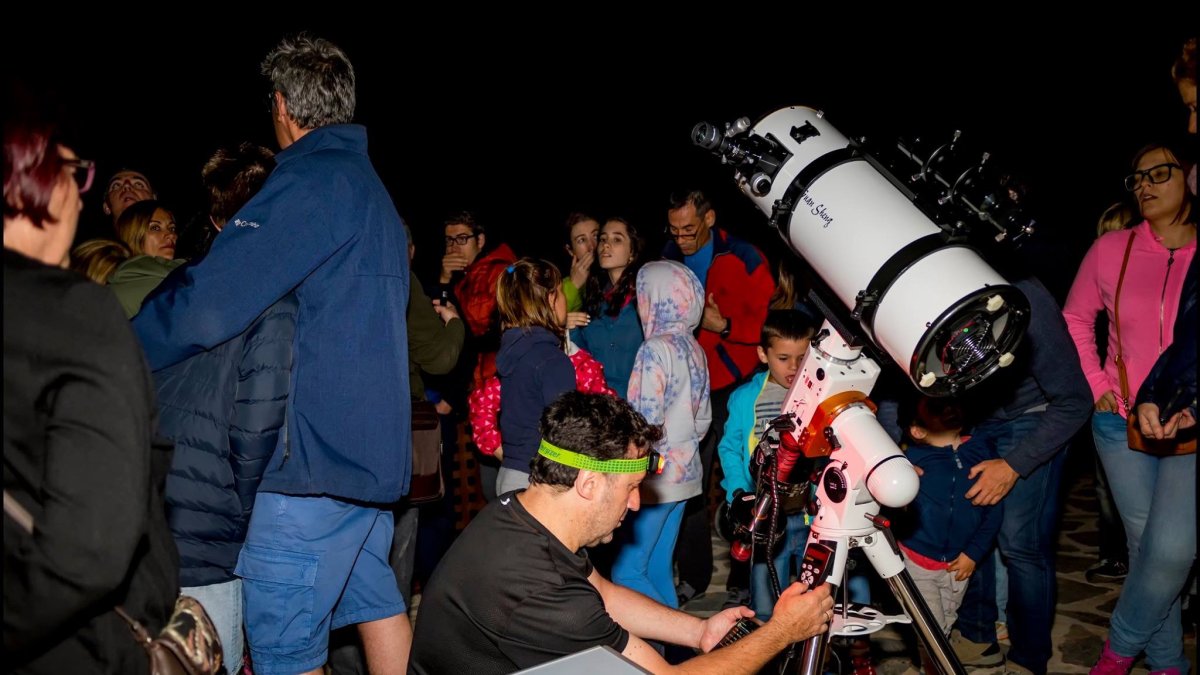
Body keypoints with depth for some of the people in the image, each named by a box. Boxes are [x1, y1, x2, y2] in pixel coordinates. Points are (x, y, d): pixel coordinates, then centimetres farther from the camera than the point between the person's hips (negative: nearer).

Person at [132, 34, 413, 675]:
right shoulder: (370, 187, 18)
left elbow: (206, 306, -21)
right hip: (375, 445, 10)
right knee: (374, 599, 20)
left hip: (319, 450, -10)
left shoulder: (312, 179, -13)